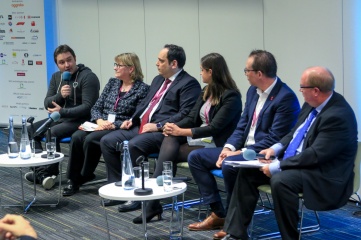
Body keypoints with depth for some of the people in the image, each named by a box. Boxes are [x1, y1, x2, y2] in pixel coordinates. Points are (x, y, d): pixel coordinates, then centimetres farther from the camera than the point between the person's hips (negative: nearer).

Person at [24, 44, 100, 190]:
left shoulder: (88, 77, -12)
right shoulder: (56, 77, 11)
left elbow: (88, 107, -20)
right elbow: (47, 103, 7)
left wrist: (63, 111, -27)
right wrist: (60, 95, -14)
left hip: (81, 120, -8)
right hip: (60, 118, 8)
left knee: (52, 133, -29)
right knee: (30, 131, -4)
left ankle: (49, 172, -14)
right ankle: (41, 171, -11)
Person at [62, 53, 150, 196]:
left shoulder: (142, 89, -4)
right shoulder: (112, 83, 15)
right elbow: (96, 107, 13)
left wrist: (113, 125, -19)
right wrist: (100, 120, -9)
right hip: (101, 125, 6)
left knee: (91, 139, -29)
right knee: (77, 137, -24)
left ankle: (85, 176, -7)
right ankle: (73, 179, -18)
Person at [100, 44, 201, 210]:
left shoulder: (189, 84, -7)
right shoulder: (158, 80, 21)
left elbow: (185, 114, -18)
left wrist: (158, 126, -22)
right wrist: (132, 119, 11)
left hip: (162, 132, -9)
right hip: (141, 127, 9)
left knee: (132, 146, -32)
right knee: (107, 141, -3)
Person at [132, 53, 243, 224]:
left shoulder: (231, 96, -11)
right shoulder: (206, 92, 15)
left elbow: (215, 127, -18)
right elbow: (192, 118, 11)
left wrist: (182, 131, -20)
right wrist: (174, 127, -11)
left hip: (215, 146, -7)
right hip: (199, 139, 7)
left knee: (167, 154, -22)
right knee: (170, 139, -24)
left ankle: (153, 202, -15)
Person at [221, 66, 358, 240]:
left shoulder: (338, 116, -24)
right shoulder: (312, 104, 4)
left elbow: (315, 155, -26)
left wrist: (277, 166, -22)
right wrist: (276, 148, 2)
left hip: (323, 174, -10)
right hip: (294, 161, 10)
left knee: (280, 181, -35)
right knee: (247, 171, 1)